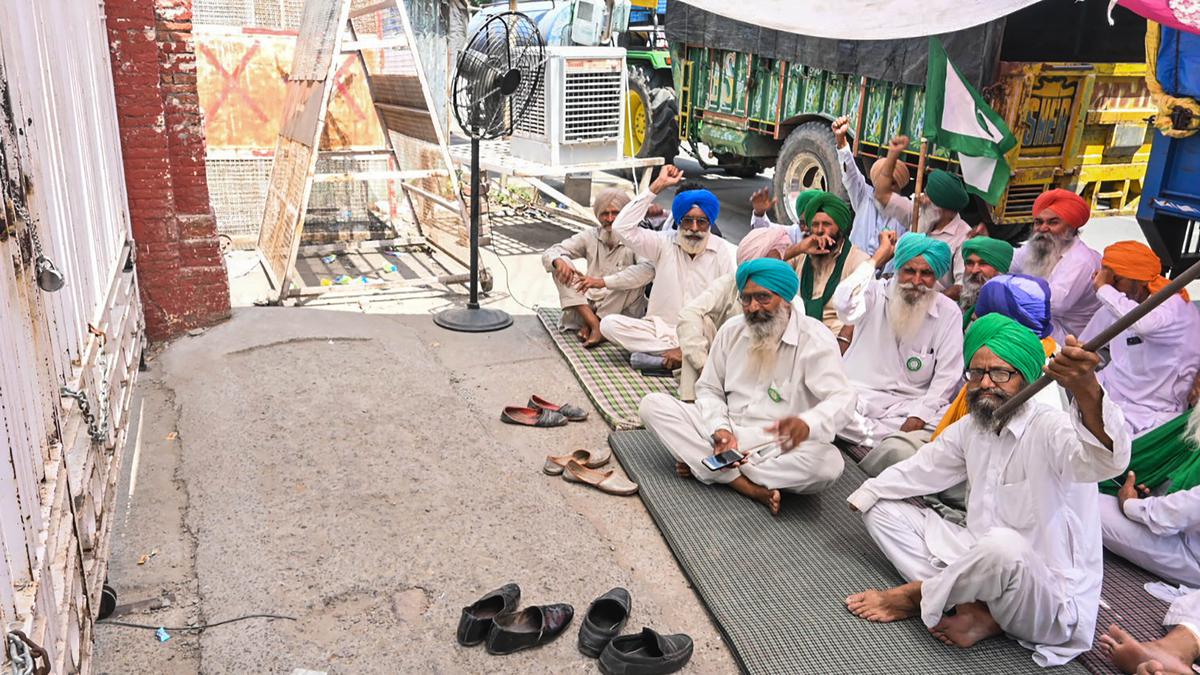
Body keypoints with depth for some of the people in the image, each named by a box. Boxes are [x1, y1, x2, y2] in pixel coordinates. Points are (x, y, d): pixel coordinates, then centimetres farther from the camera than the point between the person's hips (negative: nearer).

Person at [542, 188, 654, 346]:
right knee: (563, 265, -11)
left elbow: (647, 270, -33)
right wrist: (558, 261, -27)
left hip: (621, 310, -4)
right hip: (589, 305, 4)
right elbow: (549, 253, 0)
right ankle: (595, 324, -27)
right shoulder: (591, 237, 2)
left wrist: (603, 282, -40)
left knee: (632, 277, -29)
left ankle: (589, 325, -20)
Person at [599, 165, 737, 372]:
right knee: (609, 323, -22)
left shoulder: (724, 252, -3)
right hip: (660, 329, 3)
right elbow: (622, 227, -10)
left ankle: (658, 356, -28)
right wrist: (657, 186, -10)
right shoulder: (664, 244, 3)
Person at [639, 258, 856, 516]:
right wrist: (720, 429, -14)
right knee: (652, 404, -15)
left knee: (829, 463, -36)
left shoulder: (815, 340, -10)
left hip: (781, 446, -3)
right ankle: (751, 487, -24)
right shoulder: (731, 330, 4)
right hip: (727, 432, 4)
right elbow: (709, 388, 8)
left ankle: (704, 466, -21)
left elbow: (842, 398, -21)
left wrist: (806, 424, -44)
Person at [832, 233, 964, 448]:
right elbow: (844, 303, -25)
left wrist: (919, 416, -15)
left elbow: (947, 376, -1)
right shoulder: (876, 294, 1)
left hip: (908, 404, 1)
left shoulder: (948, 312, 3)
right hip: (857, 395, 0)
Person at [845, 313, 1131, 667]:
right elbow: (925, 467, 20)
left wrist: (1086, 391, -63)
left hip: (1050, 598, -7)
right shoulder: (971, 427, 5)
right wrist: (866, 493, 13)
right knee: (883, 509, 2)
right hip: (984, 562, 8)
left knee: (1004, 546, -42)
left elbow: (1106, 460, -43)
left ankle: (914, 597, -11)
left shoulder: (1052, 429, -20)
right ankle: (972, 608, -17)